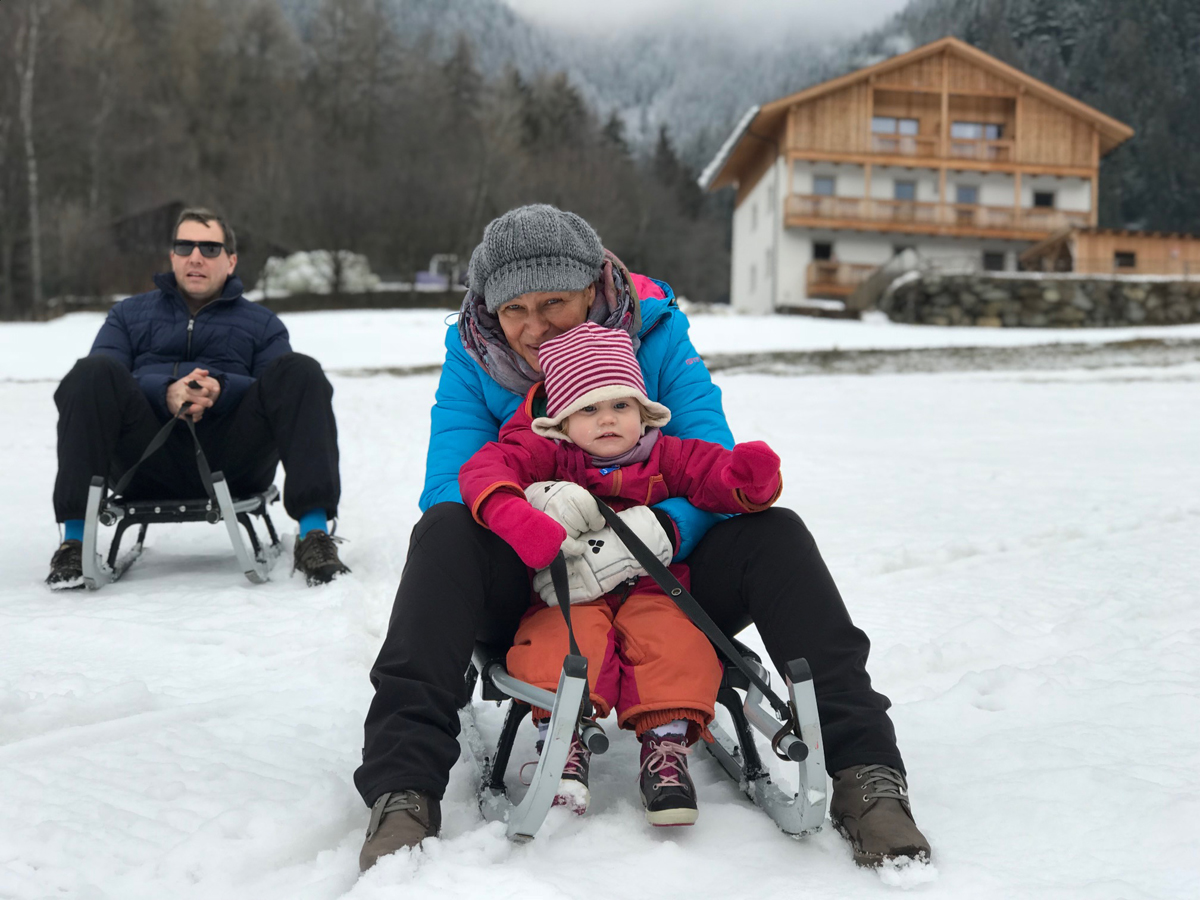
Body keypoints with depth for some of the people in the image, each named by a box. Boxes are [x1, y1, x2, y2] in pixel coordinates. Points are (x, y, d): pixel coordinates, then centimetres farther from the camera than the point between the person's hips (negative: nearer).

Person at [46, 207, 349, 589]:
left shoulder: (262, 323, 24)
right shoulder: (128, 314, 26)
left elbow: (280, 393, 6)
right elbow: (102, 385, 7)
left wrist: (223, 389, -16)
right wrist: (165, 392, -15)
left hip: (233, 465, 0)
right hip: (149, 463, 0)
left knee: (299, 371, -22)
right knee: (91, 371, -24)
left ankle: (314, 533, -34)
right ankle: (75, 539, -29)